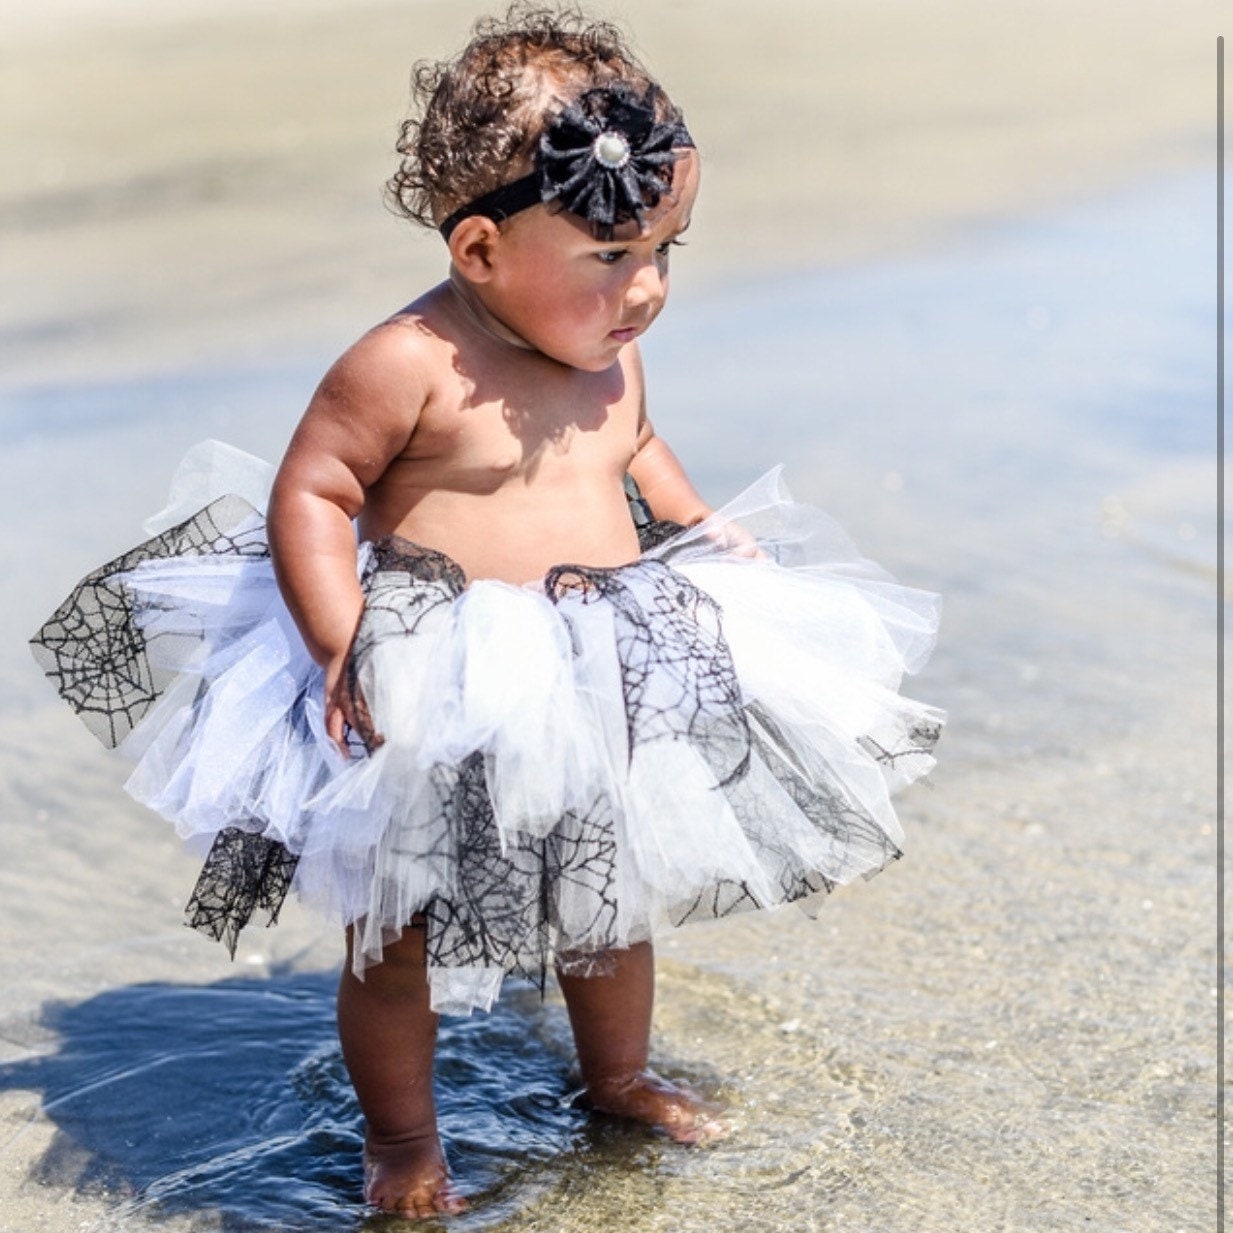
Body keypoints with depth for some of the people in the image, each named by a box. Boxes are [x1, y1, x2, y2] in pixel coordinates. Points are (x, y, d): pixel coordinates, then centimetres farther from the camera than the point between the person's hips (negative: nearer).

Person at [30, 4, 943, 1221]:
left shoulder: (611, 355, 1)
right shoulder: (405, 366, -22)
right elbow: (309, 494, -19)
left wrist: (702, 527, 8)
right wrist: (342, 647, -27)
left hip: (607, 690, 6)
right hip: (438, 705, -6)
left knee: (616, 902, 24)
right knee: (397, 934, 10)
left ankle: (617, 1073, 50)